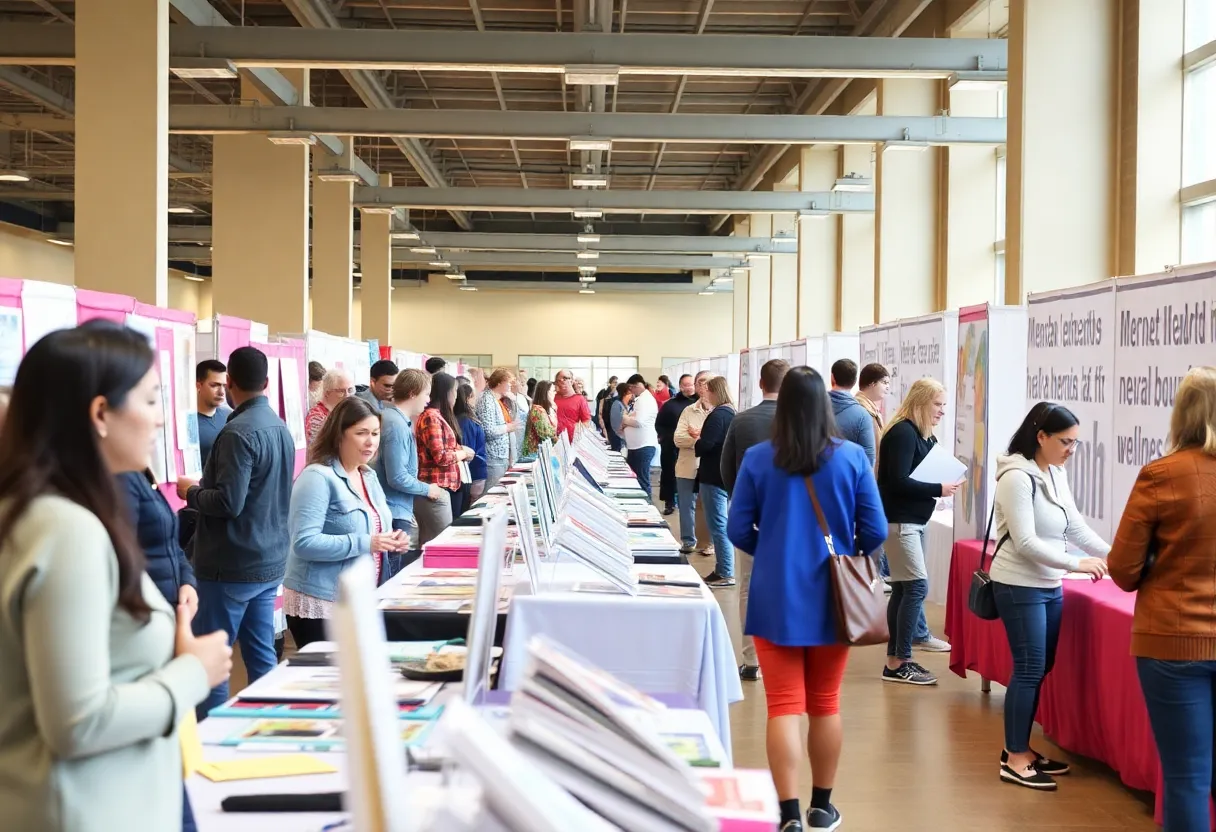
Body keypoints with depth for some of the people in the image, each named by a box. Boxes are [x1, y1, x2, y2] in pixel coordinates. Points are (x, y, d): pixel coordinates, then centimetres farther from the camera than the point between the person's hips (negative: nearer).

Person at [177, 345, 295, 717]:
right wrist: (205, 488, 22)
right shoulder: (281, 427, 9)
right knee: (262, 657, 13)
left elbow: (228, 502, -23)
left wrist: (191, 492, -5)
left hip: (231, 565, -9)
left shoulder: (239, 432, -18)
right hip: (269, 561, 9)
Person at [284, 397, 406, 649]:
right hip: (321, 604, -8)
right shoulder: (318, 477, -16)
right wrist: (365, 544, -26)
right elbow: (304, 543, -25)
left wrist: (390, 541, -1)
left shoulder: (369, 476, 11)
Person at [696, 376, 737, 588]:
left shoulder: (717, 415, -18)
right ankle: (723, 569, 20)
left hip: (714, 476, -10)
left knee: (718, 525, -5)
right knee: (723, 523, 14)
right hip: (727, 475, 10)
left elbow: (705, 446, -22)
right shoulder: (731, 412, 12)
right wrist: (702, 439, 14)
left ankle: (725, 574, -3)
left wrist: (696, 444, -2)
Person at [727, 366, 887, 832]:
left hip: (776, 599, -1)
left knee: (784, 706, 3)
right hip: (832, 599, 1)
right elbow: (875, 532, -5)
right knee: (825, 705, 14)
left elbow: (738, 530, -3)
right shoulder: (852, 457, -6)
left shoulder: (757, 459, -7)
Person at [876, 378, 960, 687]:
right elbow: (899, 481, -23)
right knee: (917, 587, -11)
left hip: (912, 520, 10)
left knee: (903, 589, 10)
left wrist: (943, 484, -3)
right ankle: (899, 663, -7)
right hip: (898, 520, -10)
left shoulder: (925, 436, 13)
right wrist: (939, 489, -18)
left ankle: (895, 659, 15)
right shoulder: (903, 433, -16)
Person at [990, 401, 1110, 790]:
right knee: (1029, 669, -4)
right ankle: (1015, 760, 6)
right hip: (1020, 587, -8)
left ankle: (1020, 749, 24)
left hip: (1050, 586, 8)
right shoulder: (1017, 477, -18)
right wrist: (1078, 564, -22)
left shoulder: (1056, 475, 8)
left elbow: (1077, 529, 9)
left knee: (1041, 669, 12)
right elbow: (1025, 543, -21)